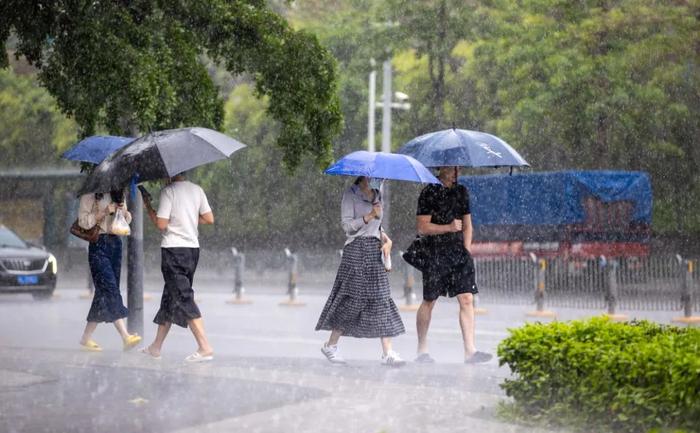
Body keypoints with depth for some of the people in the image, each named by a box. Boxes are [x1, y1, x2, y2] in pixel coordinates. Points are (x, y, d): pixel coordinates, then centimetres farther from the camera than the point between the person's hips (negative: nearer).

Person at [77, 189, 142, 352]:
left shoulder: (117, 193, 17)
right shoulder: (90, 194, -2)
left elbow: (127, 219, 23)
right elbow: (83, 221, -7)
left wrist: (124, 211, 0)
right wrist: (104, 212, -17)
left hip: (115, 242, 7)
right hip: (99, 243, -7)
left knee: (104, 292, 6)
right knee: (109, 289, -16)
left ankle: (86, 337, 14)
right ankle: (125, 336, -26)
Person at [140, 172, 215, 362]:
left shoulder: (168, 191, -11)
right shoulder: (197, 190, 8)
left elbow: (161, 224, -14)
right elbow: (209, 219, 8)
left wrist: (148, 206, 0)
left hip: (174, 249, -7)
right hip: (193, 247, 7)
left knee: (183, 298, -9)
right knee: (169, 296, 16)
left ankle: (205, 348, -19)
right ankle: (156, 347, 23)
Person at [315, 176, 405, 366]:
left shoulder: (377, 195, 17)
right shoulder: (351, 195, -3)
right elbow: (347, 225, -9)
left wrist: (386, 239, 6)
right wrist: (369, 216, -19)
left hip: (375, 251, 6)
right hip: (356, 250, -6)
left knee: (382, 299, -2)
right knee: (352, 300, -6)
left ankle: (387, 353, -6)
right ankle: (331, 345, 11)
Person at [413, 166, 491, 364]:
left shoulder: (461, 191, 13)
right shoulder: (430, 193, -6)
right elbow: (422, 227, -10)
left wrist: (466, 250, 10)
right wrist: (448, 227, -17)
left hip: (459, 252, 5)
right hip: (436, 255, -5)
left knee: (467, 299, -6)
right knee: (429, 301, 4)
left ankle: (470, 351, -9)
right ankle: (422, 351, 15)